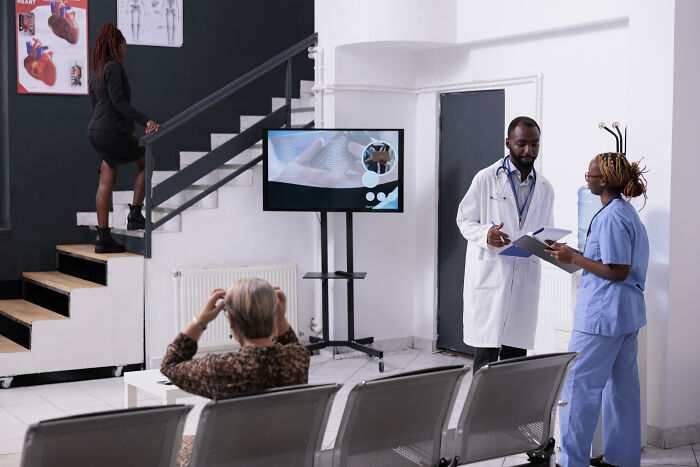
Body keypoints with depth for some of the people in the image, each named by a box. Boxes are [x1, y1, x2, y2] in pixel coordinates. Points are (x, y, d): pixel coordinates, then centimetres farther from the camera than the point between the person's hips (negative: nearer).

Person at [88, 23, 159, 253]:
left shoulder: (96, 71, 16)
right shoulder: (113, 67, -13)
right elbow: (118, 101, -21)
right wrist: (145, 121, -24)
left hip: (96, 130, 9)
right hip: (114, 132, -9)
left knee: (106, 183, 9)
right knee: (146, 163, 11)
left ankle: (103, 238, 8)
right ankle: (135, 215, 7)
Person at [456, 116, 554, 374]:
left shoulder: (545, 189, 14)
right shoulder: (486, 179, 1)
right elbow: (464, 219, 4)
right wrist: (485, 234, -18)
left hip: (525, 279, 4)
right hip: (489, 274, -4)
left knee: (516, 355, 5)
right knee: (486, 353, -6)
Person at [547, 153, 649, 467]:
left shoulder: (611, 217, -18)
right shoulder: (628, 212, 13)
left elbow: (618, 271, -21)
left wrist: (574, 258, -15)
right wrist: (577, 256, 12)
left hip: (602, 315, -10)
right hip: (628, 313, 10)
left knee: (578, 386, -3)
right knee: (622, 385, 15)